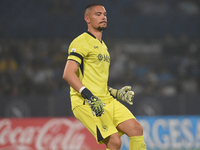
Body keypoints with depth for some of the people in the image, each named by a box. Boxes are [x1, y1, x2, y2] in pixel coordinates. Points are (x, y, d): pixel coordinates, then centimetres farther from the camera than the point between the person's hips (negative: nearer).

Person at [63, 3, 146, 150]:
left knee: (136, 129, -6)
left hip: (107, 100, 9)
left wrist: (117, 93, 17)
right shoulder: (82, 42, -6)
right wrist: (90, 97, -27)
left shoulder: (103, 46, 24)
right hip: (85, 103, -9)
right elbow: (68, 74, -19)